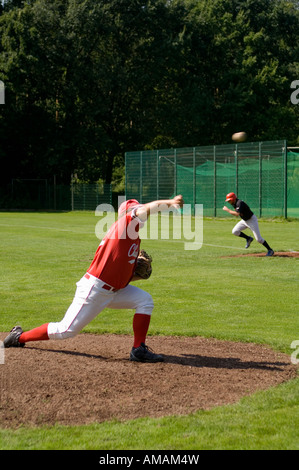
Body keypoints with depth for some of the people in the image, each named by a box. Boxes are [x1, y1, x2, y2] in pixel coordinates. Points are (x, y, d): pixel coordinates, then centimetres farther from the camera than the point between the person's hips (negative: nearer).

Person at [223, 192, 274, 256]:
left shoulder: (239, 203, -27)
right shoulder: (234, 203, 2)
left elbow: (237, 214, -39)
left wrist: (228, 210, -30)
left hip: (252, 220, -9)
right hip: (244, 220, 9)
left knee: (258, 238, -10)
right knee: (235, 231, -6)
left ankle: (270, 250, 4)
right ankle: (248, 238, 13)